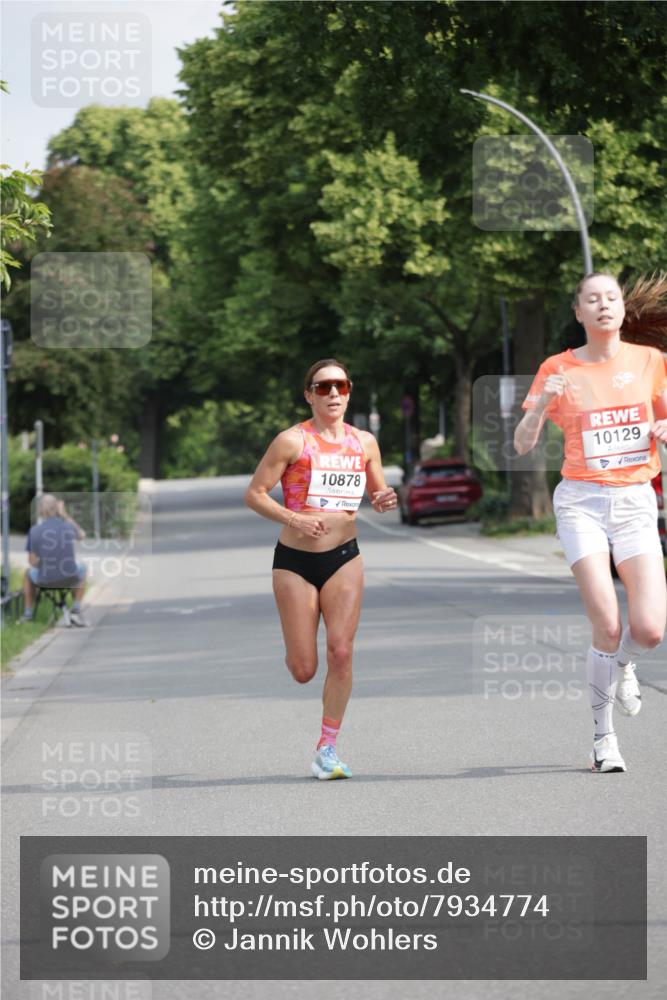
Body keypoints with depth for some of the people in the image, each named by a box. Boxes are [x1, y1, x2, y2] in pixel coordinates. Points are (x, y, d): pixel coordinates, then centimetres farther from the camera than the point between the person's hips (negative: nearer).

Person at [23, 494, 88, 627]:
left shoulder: (35, 530, -10)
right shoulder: (69, 527, -4)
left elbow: (33, 562, -4)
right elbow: (82, 535, 21)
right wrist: (65, 515, 17)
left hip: (45, 580, -1)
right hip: (69, 579, 1)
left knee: (28, 573, 34)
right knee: (81, 568, 36)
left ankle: (28, 615, 32)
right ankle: (76, 610, 27)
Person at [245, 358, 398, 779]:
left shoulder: (364, 442, 5)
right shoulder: (293, 441, -7)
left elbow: (378, 493, 18)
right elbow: (255, 493, -7)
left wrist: (385, 501, -6)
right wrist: (293, 519, -22)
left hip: (344, 558, 3)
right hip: (295, 559, -3)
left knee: (341, 653, -11)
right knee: (303, 670, -1)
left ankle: (327, 749, -1)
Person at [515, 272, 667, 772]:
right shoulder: (559, 369, 2)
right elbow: (523, 444, 0)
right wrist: (541, 405, -19)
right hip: (581, 501, -2)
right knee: (608, 626, -14)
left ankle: (624, 665, 26)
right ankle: (604, 736, 3)